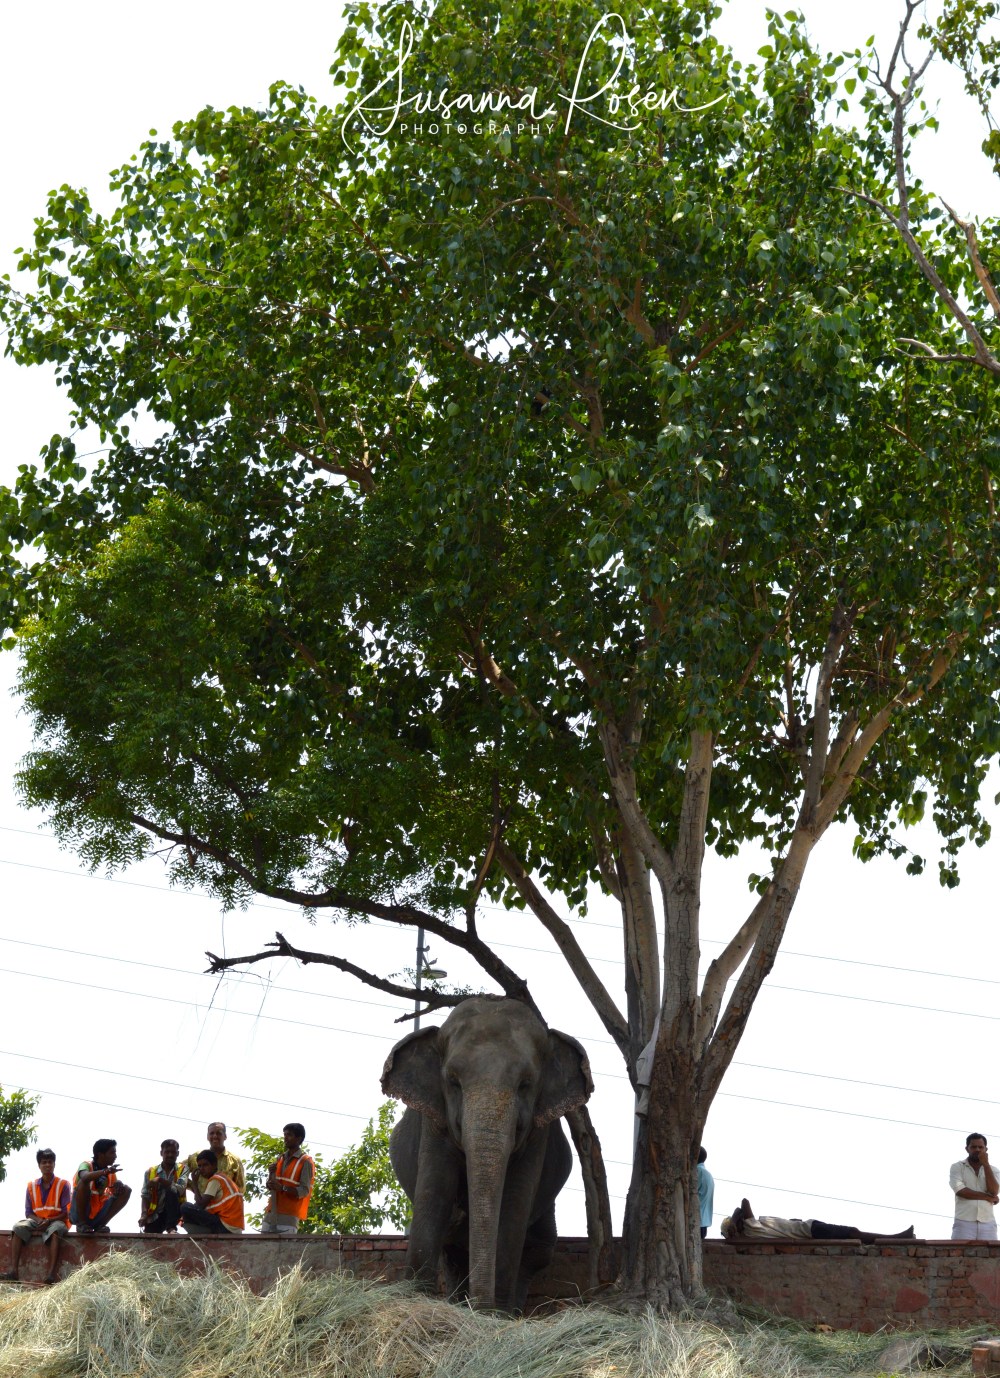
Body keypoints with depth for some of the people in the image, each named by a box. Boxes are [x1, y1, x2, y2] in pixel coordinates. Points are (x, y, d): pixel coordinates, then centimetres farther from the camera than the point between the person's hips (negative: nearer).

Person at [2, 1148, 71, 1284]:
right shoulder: (32, 1186, 8)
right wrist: (39, 1221, -15)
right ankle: (13, 1271, -38)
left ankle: (51, 1274, -51)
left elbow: (66, 1212, -6)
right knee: (18, 1227, -26)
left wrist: (49, 1221, -21)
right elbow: (28, 1212, 7)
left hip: (57, 1221, -4)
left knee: (55, 1230, -39)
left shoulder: (63, 1185, -2)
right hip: (37, 1222, 4)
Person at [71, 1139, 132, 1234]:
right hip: (78, 1214, -6)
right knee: (84, 1182, -31)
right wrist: (105, 1172, -49)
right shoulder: (87, 1165, -13)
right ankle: (81, 1224, -16)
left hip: (97, 1215, 6)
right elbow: (85, 1177, -37)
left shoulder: (110, 1172, 7)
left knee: (126, 1190, -4)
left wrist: (119, 1187, -15)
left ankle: (100, 1225, -3)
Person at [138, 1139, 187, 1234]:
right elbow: (145, 1196, 0)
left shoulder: (182, 1169, 2)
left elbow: (180, 1189, -14)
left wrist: (160, 1180, -19)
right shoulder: (150, 1172, 6)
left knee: (171, 1192, -32)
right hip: (156, 1214, 0)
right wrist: (144, 1214, -16)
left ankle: (171, 1229, -31)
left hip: (174, 1211, 0)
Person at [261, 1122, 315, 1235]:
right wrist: (271, 1173, -5)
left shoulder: (305, 1162, -4)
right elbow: (269, 1186, 16)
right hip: (271, 1213, 6)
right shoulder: (281, 1158, 16)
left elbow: (304, 1191, -12)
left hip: (289, 1215, -6)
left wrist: (282, 1188, -25)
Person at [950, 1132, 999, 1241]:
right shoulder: (957, 1167, 8)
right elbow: (961, 1191, -8)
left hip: (988, 1224, 2)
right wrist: (987, 1197, -4)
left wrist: (985, 1163, -4)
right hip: (964, 1223, -2)